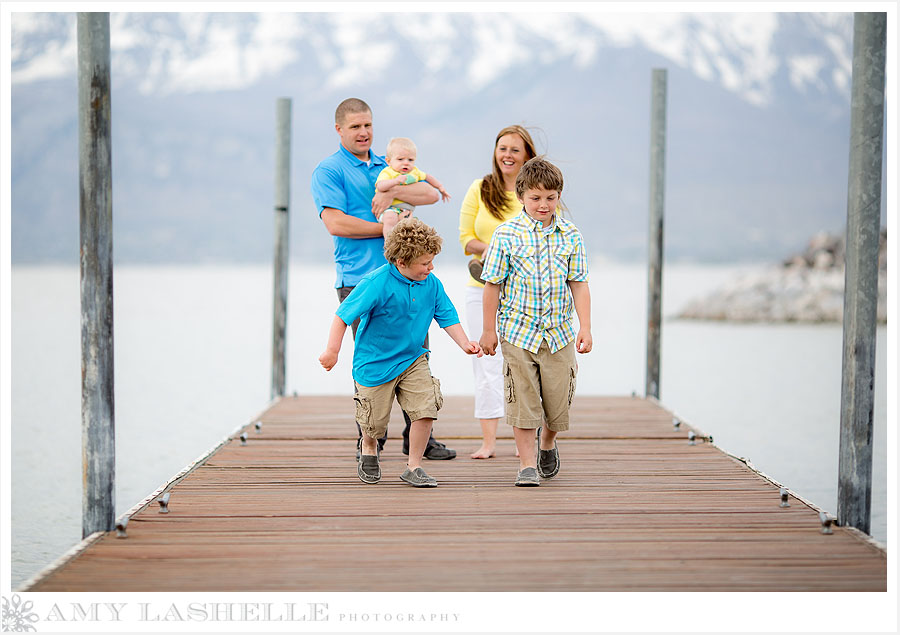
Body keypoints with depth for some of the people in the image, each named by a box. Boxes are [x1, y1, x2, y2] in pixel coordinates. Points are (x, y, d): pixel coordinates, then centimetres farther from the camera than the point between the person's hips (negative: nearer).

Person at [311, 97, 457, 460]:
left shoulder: (388, 167, 18)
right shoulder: (328, 171, 1)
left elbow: (431, 194, 5)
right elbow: (336, 223, -12)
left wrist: (392, 193, -10)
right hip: (358, 278, -5)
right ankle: (369, 441, 5)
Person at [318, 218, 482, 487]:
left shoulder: (432, 284, -6)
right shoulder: (377, 283, -23)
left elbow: (447, 317, 4)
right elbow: (343, 315, -20)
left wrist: (464, 343, -10)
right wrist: (332, 351, -22)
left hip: (412, 359, 4)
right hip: (375, 363, -4)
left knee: (426, 409, -14)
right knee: (375, 422, 8)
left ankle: (413, 467, 3)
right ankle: (369, 450, 45)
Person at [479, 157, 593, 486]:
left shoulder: (571, 235, 2)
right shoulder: (506, 235, -5)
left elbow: (578, 284, 5)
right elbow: (493, 284, -1)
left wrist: (585, 327, -1)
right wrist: (489, 330, -1)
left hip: (559, 332, 2)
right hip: (518, 332, -2)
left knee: (558, 400, 7)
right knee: (523, 400, -2)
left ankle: (548, 443, 37)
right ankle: (527, 464, 9)